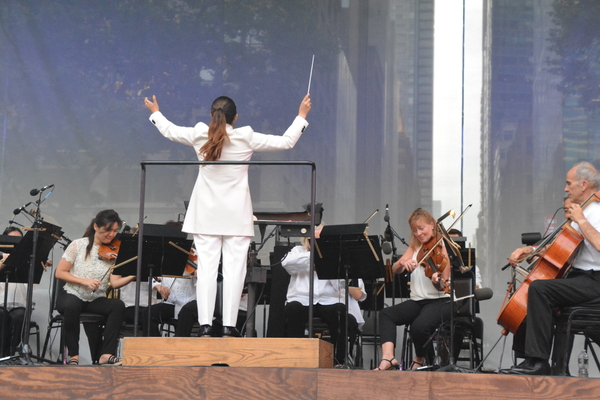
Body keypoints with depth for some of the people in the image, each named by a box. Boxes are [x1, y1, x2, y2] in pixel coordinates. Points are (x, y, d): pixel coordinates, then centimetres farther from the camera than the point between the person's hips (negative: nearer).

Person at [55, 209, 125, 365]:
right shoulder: (79, 245, -4)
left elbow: (115, 282, -6)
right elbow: (59, 273, -5)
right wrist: (84, 281, -18)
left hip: (96, 300, 3)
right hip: (72, 296, -3)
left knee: (118, 305, -28)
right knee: (71, 305, -38)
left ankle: (106, 354, -28)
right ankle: (73, 355, -23)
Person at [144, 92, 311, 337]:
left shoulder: (199, 135, -2)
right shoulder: (246, 138, -7)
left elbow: (169, 131, 17)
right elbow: (286, 141, -1)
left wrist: (155, 112, 36)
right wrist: (301, 116, 13)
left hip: (205, 214, 2)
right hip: (236, 216, -2)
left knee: (206, 268, 0)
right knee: (234, 269, -1)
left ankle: (205, 324, -5)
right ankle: (229, 325, -6)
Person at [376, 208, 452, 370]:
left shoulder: (442, 248, -5)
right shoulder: (415, 247, 12)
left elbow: (443, 287, -12)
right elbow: (395, 270, 2)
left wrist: (438, 281, -35)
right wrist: (402, 263, -20)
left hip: (439, 301, -6)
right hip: (417, 301, 6)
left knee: (420, 325, -32)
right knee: (386, 314, -15)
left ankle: (419, 360, -2)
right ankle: (388, 357, -30)